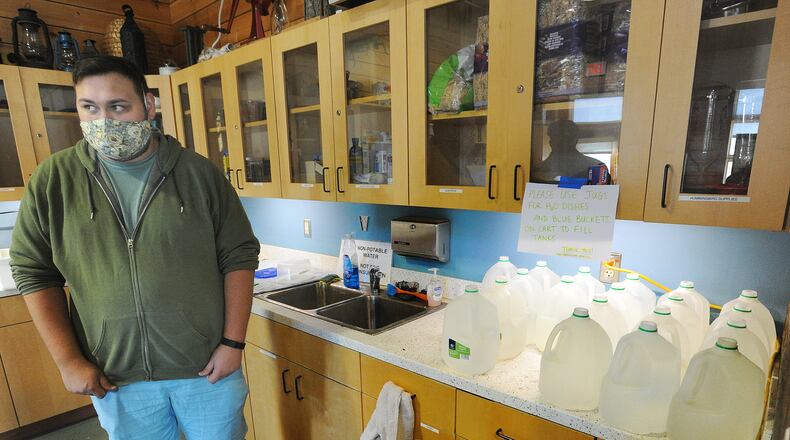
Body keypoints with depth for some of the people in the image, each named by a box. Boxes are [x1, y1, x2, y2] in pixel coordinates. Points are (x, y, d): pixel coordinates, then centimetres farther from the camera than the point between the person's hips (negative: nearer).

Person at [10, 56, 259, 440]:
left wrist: (233, 343, -9)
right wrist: (68, 361, -2)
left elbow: (238, 256, -6)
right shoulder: (53, 181, -2)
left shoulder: (200, 173, -7)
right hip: (116, 379, 2)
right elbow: (34, 272, 3)